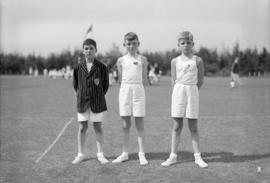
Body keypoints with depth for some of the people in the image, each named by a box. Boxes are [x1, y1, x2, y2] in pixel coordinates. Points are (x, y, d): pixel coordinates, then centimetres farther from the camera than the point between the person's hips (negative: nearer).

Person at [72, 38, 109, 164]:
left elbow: (106, 84, 6)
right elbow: (75, 84, 12)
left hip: (97, 102, -1)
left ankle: (100, 154, 15)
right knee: (82, 127, 6)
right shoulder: (78, 67, 1)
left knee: (97, 127, 5)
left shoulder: (101, 67, -3)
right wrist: (80, 96, 6)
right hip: (82, 102, 1)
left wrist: (99, 96, 4)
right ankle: (81, 154, 17)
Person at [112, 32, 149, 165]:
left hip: (138, 90, -1)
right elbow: (120, 79, 12)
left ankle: (141, 154, 7)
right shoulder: (121, 60, 7)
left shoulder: (142, 59, 5)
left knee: (139, 123, 1)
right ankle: (125, 153, 15)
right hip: (125, 90, 1)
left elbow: (144, 79, 9)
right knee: (125, 124, 6)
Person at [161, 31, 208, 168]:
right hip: (178, 92, 1)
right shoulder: (175, 61, 6)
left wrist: (191, 90, 4)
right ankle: (173, 156, 11)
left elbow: (200, 80, 6)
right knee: (177, 126, 4)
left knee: (193, 126, 3)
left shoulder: (198, 60, 2)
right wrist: (180, 92, 1)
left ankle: (197, 156, 10)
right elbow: (173, 81, 10)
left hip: (192, 91, -1)